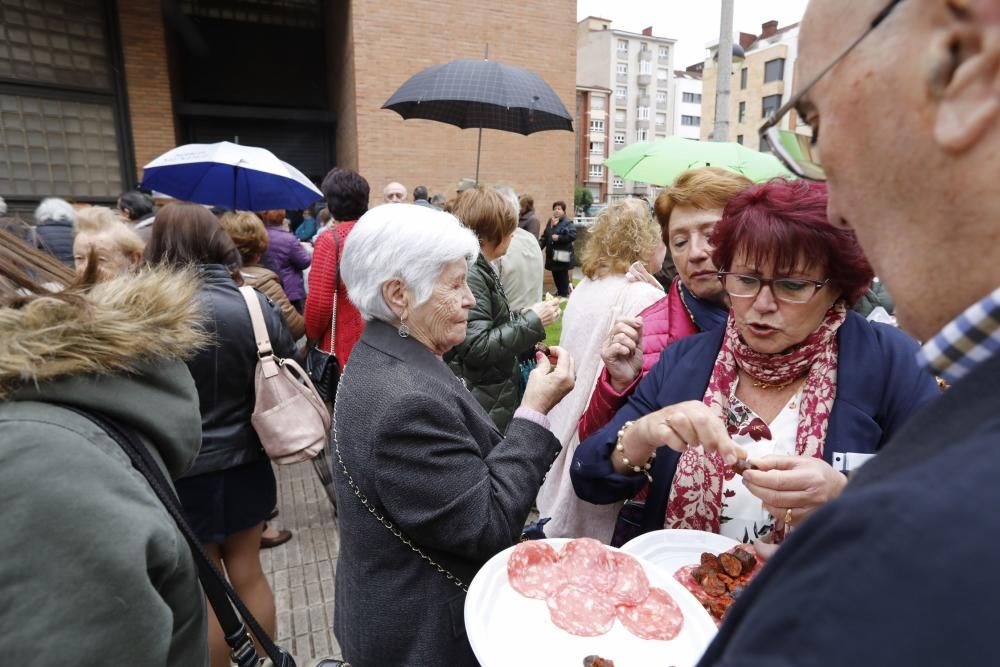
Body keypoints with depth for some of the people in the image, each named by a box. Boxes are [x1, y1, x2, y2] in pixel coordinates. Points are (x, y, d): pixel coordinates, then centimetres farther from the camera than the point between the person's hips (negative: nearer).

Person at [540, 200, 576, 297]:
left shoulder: (568, 222, -9)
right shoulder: (550, 221, 14)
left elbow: (572, 236, -21)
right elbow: (545, 236, 18)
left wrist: (559, 237, -20)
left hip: (562, 255, -7)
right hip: (552, 254, 7)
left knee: (562, 276, -2)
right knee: (555, 275, 13)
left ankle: (564, 294, 7)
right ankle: (559, 292, 26)